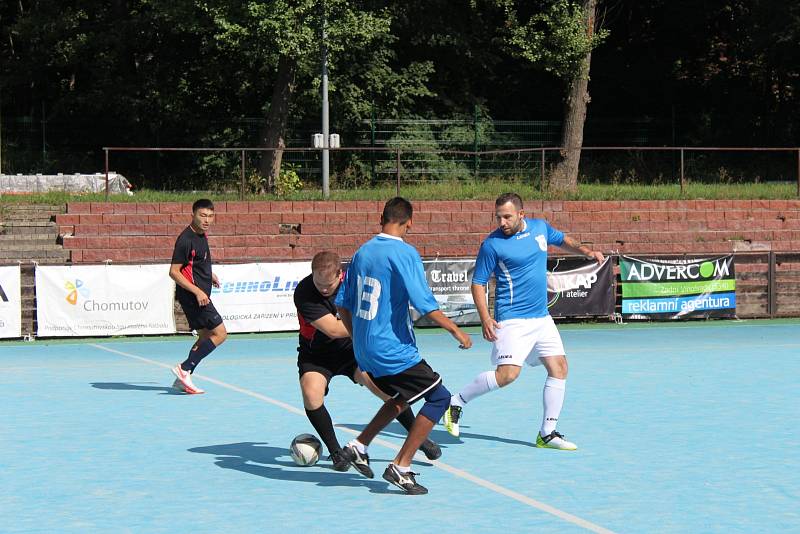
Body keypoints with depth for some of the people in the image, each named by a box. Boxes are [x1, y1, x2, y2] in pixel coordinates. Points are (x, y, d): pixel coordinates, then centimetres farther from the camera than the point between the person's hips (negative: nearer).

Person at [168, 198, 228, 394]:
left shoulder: (201, 235, 11)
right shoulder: (186, 239, -18)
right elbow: (174, 272, -20)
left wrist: (209, 274, 21)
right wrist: (197, 291, -24)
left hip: (200, 295, 10)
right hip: (191, 295, -10)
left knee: (205, 337, 12)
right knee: (219, 333, -11)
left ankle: (183, 380, 13)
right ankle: (184, 369, -11)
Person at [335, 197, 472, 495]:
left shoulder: (362, 252, 8)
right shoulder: (404, 253, -14)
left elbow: (342, 304, 14)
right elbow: (424, 305, -20)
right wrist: (455, 330, -8)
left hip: (364, 350, 8)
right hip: (392, 349, -8)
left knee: (403, 397, 27)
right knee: (438, 397, 1)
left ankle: (359, 447, 24)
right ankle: (400, 467, -3)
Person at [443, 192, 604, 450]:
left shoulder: (539, 227, 6)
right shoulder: (492, 244, -11)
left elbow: (562, 240, 27)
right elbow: (478, 284, -7)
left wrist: (586, 251, 9)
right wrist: (485, 319, -18)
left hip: (542, 318, 7)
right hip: (513, 320, -7)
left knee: (559, 367, 3)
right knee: (507, 373, -19)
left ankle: (547, 434, 10)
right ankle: (457, 402, 0)